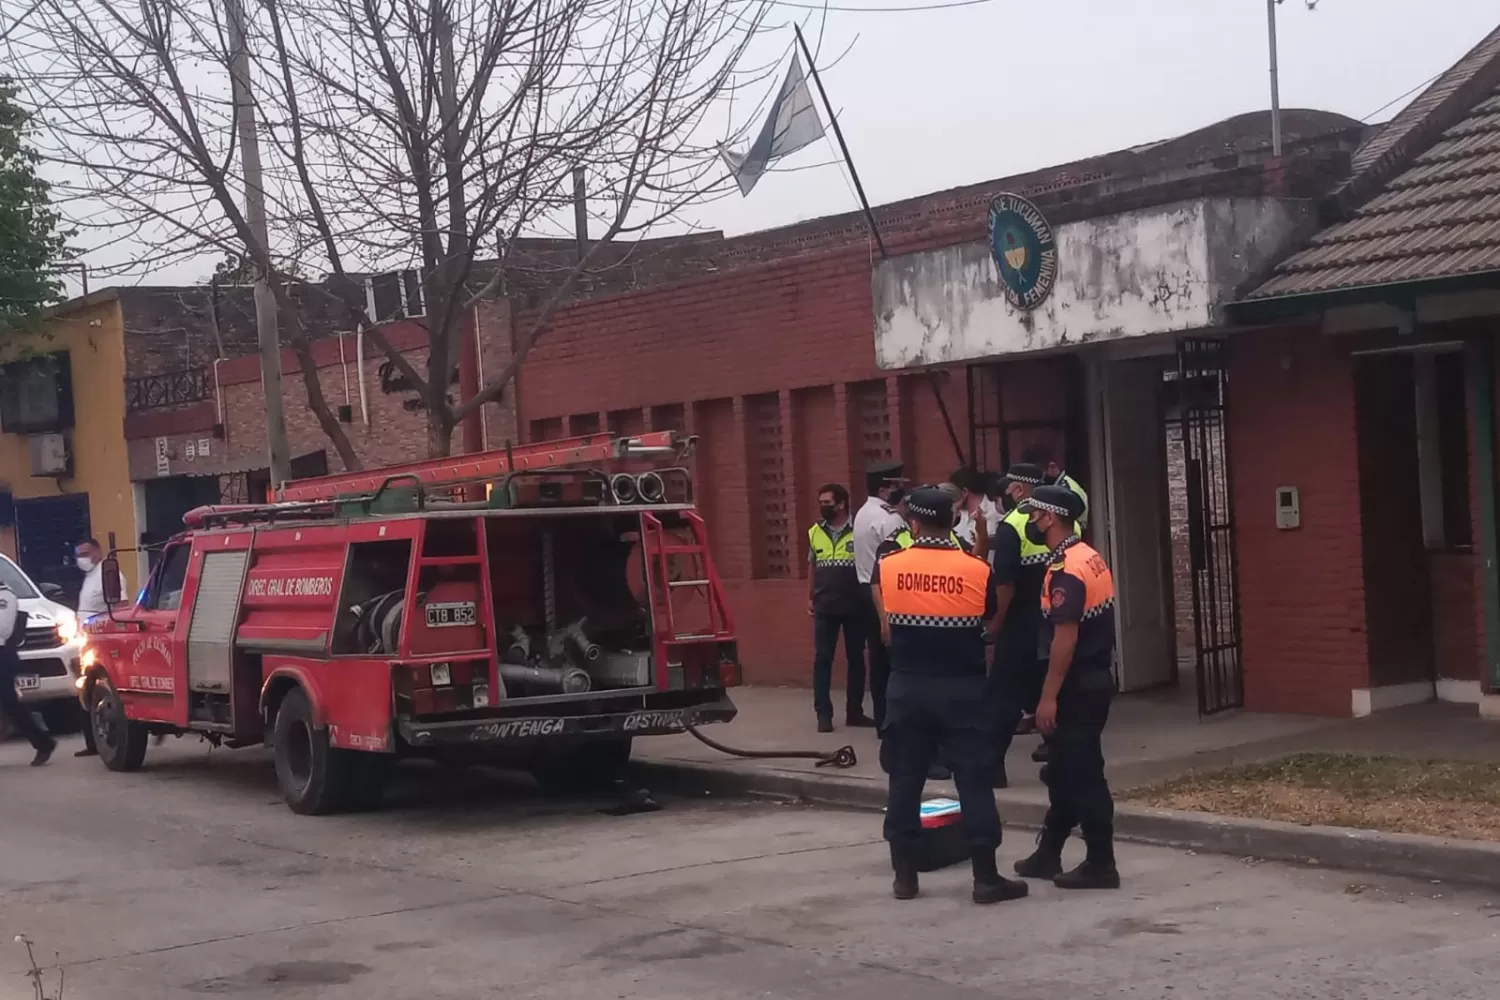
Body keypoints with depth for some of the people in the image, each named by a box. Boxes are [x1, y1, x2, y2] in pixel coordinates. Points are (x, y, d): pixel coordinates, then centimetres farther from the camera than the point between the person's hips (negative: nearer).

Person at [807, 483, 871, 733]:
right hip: (824, 606, 3)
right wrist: (810, 597, 12)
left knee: (856, 658, 8)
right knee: (822, 659, 1)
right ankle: (823, 714, 7)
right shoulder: (815, 532, 6)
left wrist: (868, 598, -9)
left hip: (854, 606, -3)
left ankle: (854, 711, 17)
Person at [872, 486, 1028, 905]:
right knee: (974, 781, 3)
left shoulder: (886, 568, -4)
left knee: (905, 780, 10)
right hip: (962, 688, -1)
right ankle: (986, 877, 4)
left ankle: (904, 875, 14)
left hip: (907, 687, 2)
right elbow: (989, 624, 6)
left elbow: (886, 632, 8)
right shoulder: (977, 571, -7)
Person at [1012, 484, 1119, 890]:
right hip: (1094, 677, 10)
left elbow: (1065, 638, -23)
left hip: (1078, 684, -10)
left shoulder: (1065, 571, -19)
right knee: (1063, 772, 16)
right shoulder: (1090, 558, 11)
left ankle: (1100, 864, 4)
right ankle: (1048, 855, 25)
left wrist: (1049, 696, -20)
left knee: (1082, 776, -2)